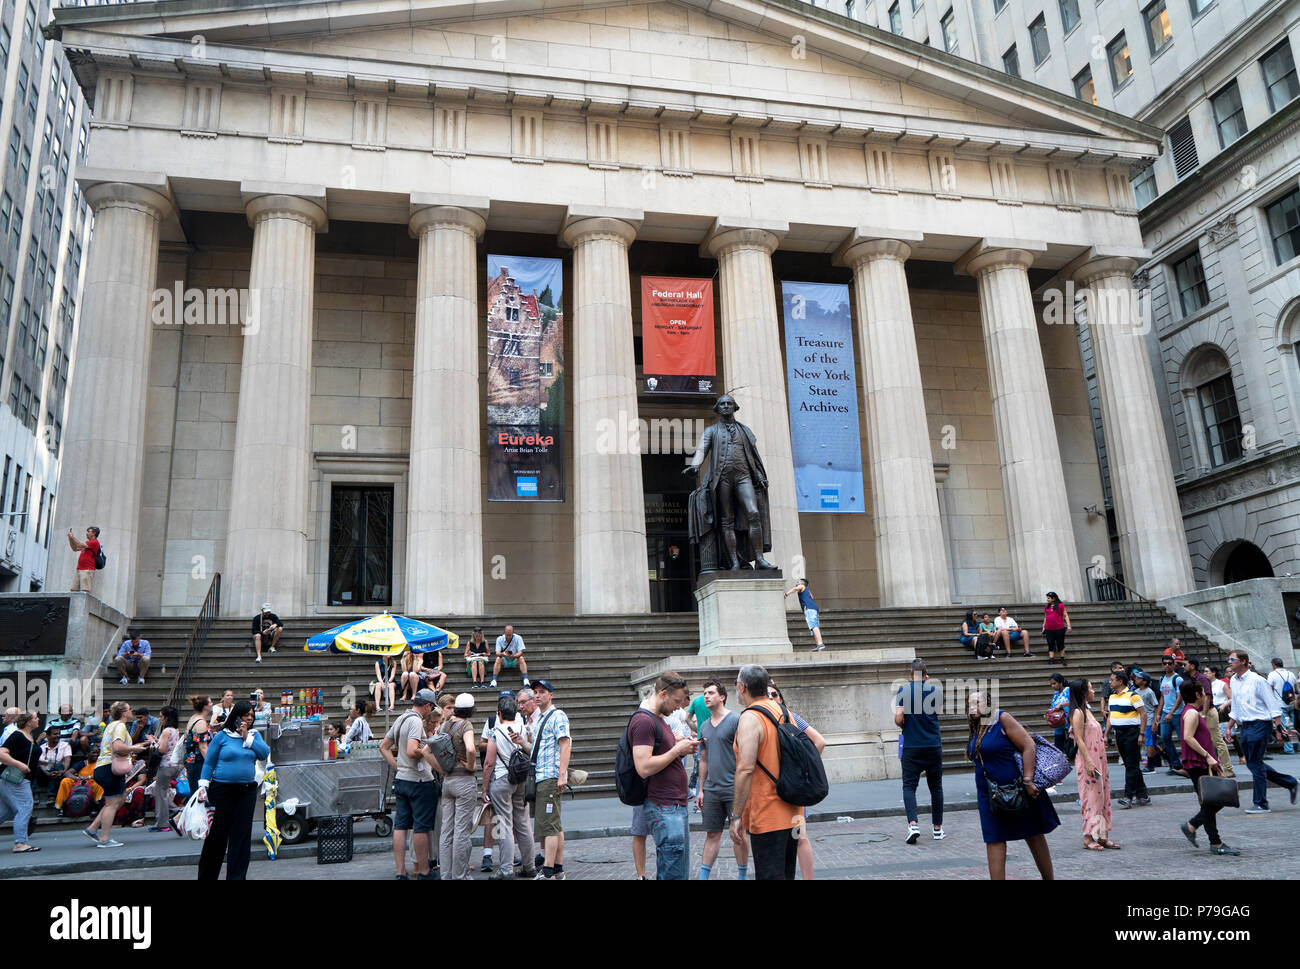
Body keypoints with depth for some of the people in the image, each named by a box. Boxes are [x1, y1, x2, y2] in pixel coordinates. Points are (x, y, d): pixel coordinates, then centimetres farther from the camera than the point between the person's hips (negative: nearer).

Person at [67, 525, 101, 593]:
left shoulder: (94, 542, -4)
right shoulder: (87, 543, 25)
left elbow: (80, 545, -12)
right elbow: (75, 549, 27)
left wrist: (72, 537, -2)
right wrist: (70, 538, 17)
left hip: (87, 570, -9)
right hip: (79, 569, 9)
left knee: (85, 591, -17)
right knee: (74, 590, 0)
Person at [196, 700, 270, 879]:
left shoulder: (254, 735, 10)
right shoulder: (222, 736, -1)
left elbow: (265, 754, -6)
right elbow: (208, 763, 2)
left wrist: (247, 737, -8)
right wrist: (203, 786, -6)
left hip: (247, 790, 3)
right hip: (222, 789, -3)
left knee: (242, 834, 2)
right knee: (218, 833, 2)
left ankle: (236, 876, 9)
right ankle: (206, 876, 19)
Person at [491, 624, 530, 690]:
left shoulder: (518, 638, -11)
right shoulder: (499, 639, -7)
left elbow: (520, 652, -19)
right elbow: (497, 653, -16)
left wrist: (514, 656, -41)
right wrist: (502, 654, -40)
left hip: (515, 661, -1)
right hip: (504, 661, 1)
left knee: (521, 658, -31)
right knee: (498, 659, -29)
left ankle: (526, 679, -36)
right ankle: (494, 680, -33)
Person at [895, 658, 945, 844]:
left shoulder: (904, 690, -6)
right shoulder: (936, 690, 0)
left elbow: (898, 719, -13)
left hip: (911, 747, -2)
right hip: (934, 746, 2)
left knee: (909, 786, 2)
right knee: (936, 787, 13)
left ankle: (913, 824, -17)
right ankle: (937, 828, 19)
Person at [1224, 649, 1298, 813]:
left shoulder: (1257, 680, -12)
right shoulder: (1233, 681, 11)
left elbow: (1273, 705, -11)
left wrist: (1278, 729, -16)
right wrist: (1229, 727, 20)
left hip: (1260, 725, -8)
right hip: (1245, 726, 8)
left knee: (1255, 764, -5)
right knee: (1253, 764, 12)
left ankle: (1261, 804, 5)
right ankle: (1291, 783, 28)